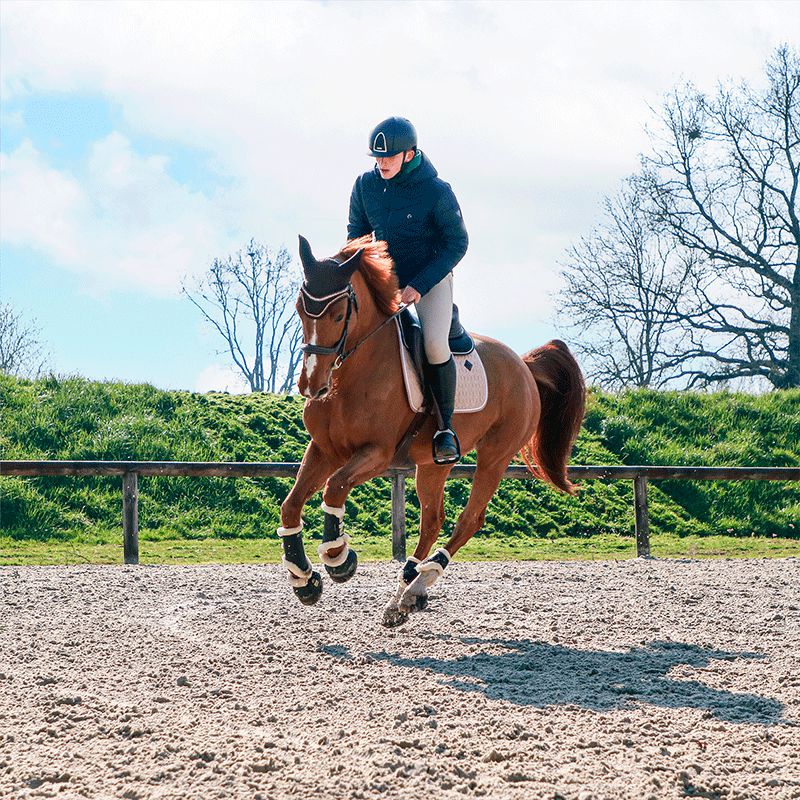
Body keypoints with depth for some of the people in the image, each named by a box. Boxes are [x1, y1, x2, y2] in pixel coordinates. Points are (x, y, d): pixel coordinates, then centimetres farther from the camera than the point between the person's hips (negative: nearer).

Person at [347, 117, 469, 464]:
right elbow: (356, 233, 10)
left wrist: (419, 286, -20)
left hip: (432, 278, -5)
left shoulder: (436, 191, -18)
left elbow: (457, 243, -12)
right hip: (385, 278, 5)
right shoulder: (365, 185, -5)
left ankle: (445, 428, -12)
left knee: (435, 344, -28)